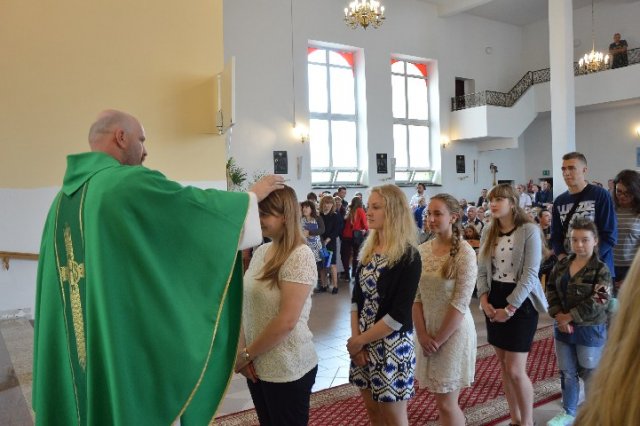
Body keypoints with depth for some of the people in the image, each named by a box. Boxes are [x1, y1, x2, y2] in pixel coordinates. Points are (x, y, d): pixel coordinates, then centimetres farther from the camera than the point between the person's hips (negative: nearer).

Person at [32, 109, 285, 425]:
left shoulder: (63, 197, 8)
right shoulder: (133, 183, -15)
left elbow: (61, 277, 13)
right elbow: (201, 204, -6)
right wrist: (254, 194, 9)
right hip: (133, 345, -8)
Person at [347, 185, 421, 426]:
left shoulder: (408, 256, -15)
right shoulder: (368, 250, 5)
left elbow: (399, 314, -19)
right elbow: (356, 298, 6)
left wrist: (360, 340, -13)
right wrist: (355, 338, -6)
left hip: (392, 346, -6)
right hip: (364, 345, 6)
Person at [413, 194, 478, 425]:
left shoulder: (464, 253, -14)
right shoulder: (422, 250, 1)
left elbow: (460, 303, -16)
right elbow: (416, 296, 3)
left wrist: (439, 339, -12)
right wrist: (422, 334, -6)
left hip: (453, 333, -5)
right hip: (428, 332, 5)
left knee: (446, 403, 2)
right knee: (442, 400, 15)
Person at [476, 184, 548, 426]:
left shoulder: (529, 231, -11)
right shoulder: (488, 232, 7)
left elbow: (530, 274, -15)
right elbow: (482, 270, 9)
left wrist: (510, 308, -16)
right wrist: (484, 300, -5)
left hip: (520, 302, -6)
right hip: (494, 301, 6)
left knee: (515, 370, -5)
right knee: (505, 368, 12)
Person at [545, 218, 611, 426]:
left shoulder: (601, 270, -12)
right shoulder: (561, 265, 3)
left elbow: (598, 302, -19)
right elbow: (551, 291, 3)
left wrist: (570, 316, -19)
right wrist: (558, 315, -12)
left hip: (589, 330, -4)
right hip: (562, 327, 5)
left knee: (590, 374, 11)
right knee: (566, 372, 15)